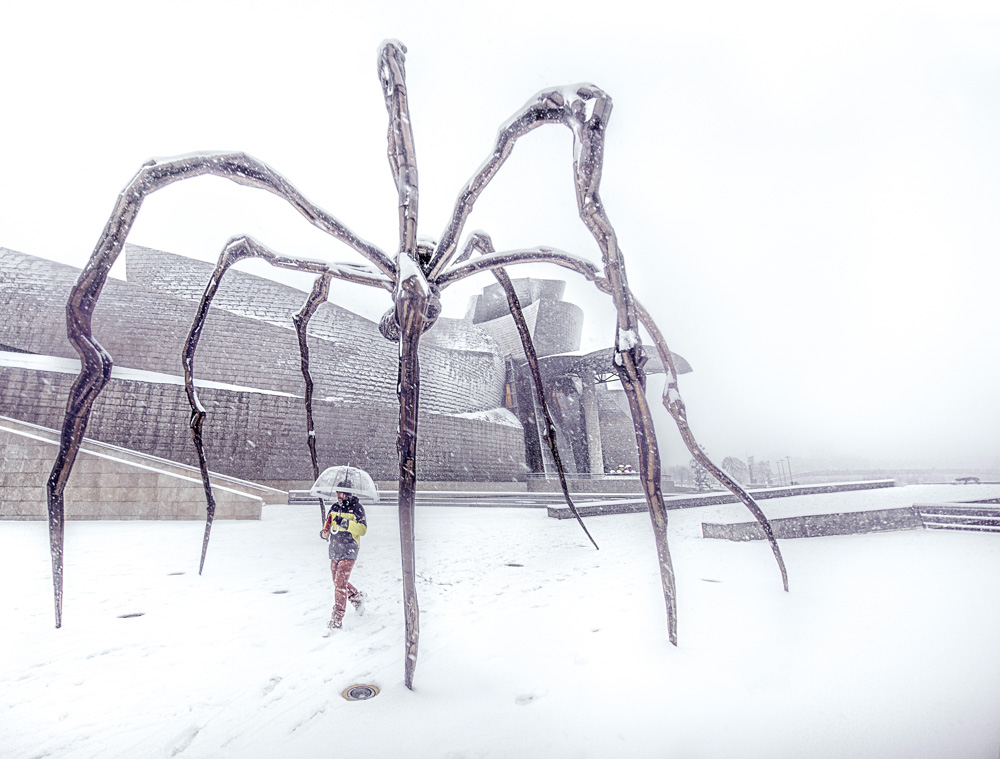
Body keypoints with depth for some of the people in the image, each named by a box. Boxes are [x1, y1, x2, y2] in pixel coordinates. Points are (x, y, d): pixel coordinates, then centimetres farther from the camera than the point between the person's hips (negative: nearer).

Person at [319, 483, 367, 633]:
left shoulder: (357, 507, -8)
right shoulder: (335, 507, 10)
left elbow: (363, 529, -15)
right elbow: (328, 525, 17)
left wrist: (345, 523, -26)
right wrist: (325, 532, -6)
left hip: (349, 551, -7)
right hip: (334, 550, 7)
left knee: (340, 583, -12)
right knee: (338, 582, 17)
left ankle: (337, 620, -5)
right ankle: (357, 598, 41)